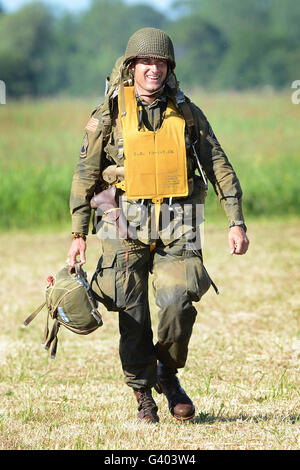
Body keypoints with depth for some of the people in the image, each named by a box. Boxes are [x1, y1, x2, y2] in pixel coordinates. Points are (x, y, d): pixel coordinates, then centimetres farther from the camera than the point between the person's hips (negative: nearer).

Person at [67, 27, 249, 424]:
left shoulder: (187, 113, 7)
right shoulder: (110, 115, 2)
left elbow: (219, 167, 10)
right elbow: (85, 175, 4)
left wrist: (236, 222, 3)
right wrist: (79, 234, -1)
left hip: (177, 229, 1)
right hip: (126, 227, -1)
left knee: (177, 304, -14)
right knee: (133, 316, -2)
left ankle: (168, 373, 12)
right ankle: (143, 396, 12)